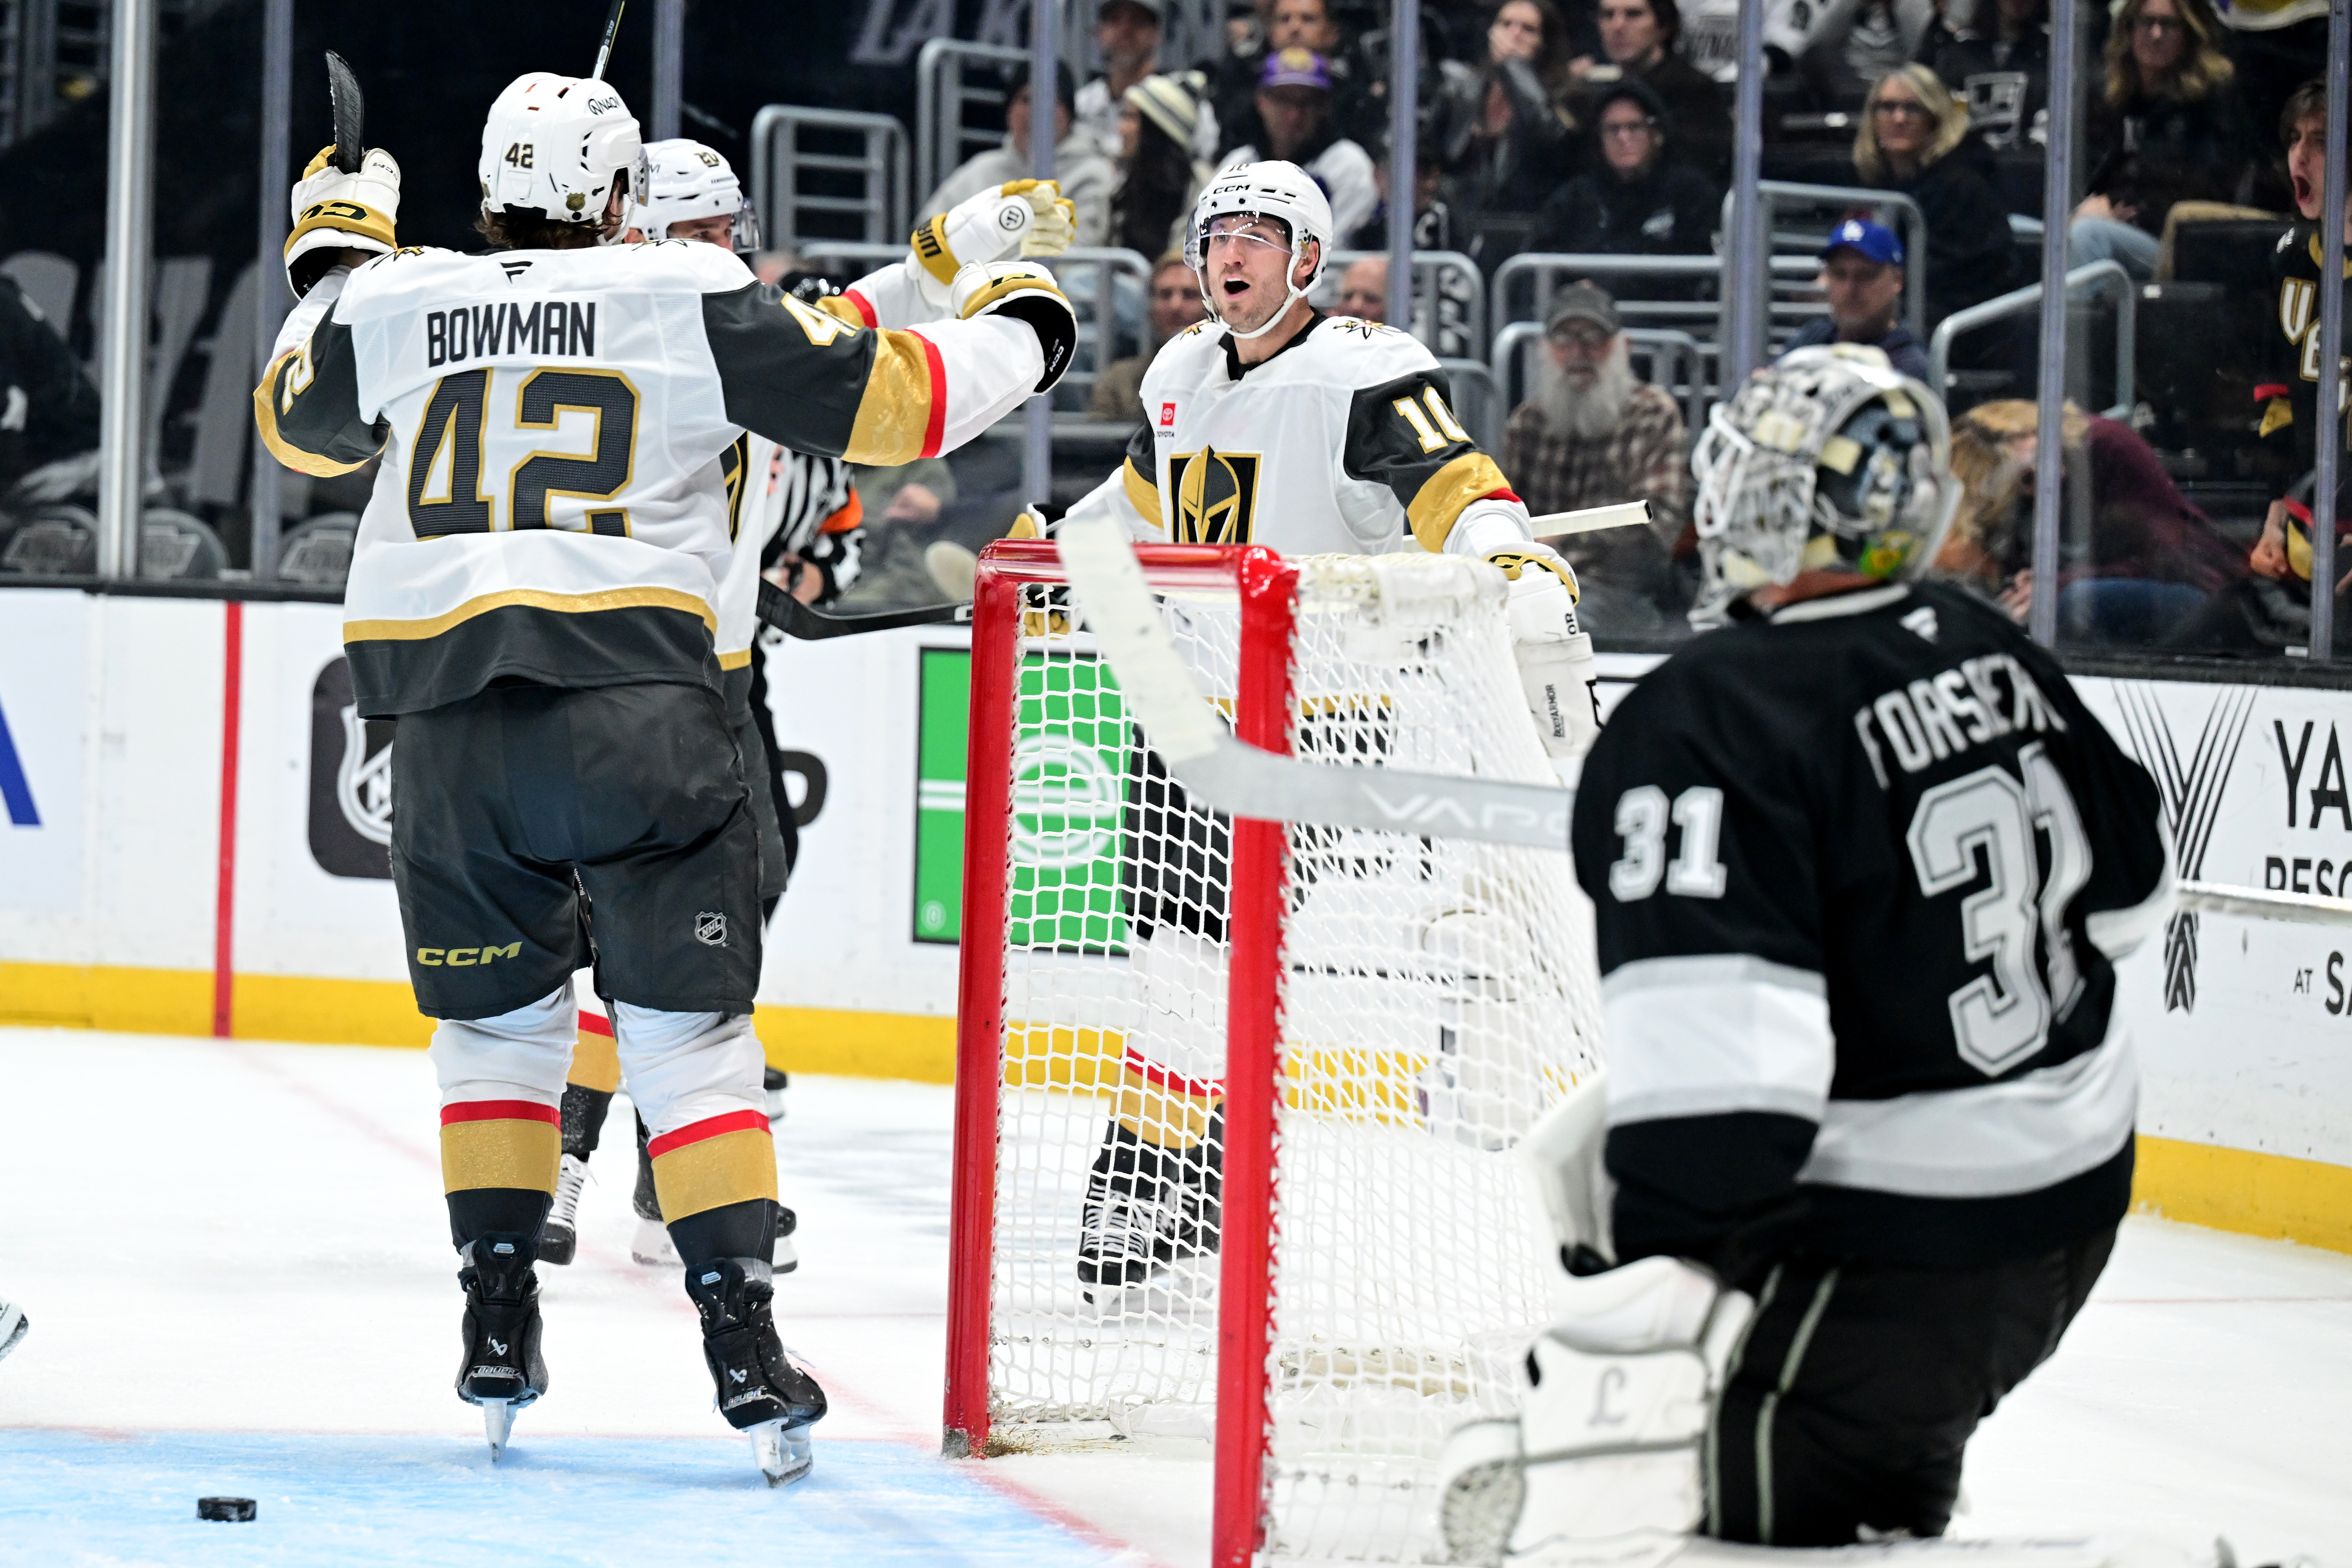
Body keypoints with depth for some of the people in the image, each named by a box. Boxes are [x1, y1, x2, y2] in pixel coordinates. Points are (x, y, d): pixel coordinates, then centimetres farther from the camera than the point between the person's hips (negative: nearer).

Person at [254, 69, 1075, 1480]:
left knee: (497, 1016, 20)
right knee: (688, 1024, 4)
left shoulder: (394, 304, 10)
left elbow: (302, 421, 30)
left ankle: (499, 1321, 16)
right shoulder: (693, 298, 1)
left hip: (448, 715, 2)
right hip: (641, 704, -2)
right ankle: (741, 1335, -5)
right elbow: (879, 399, 2)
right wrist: (1018, 328, 20)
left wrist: (334, 261, 46)